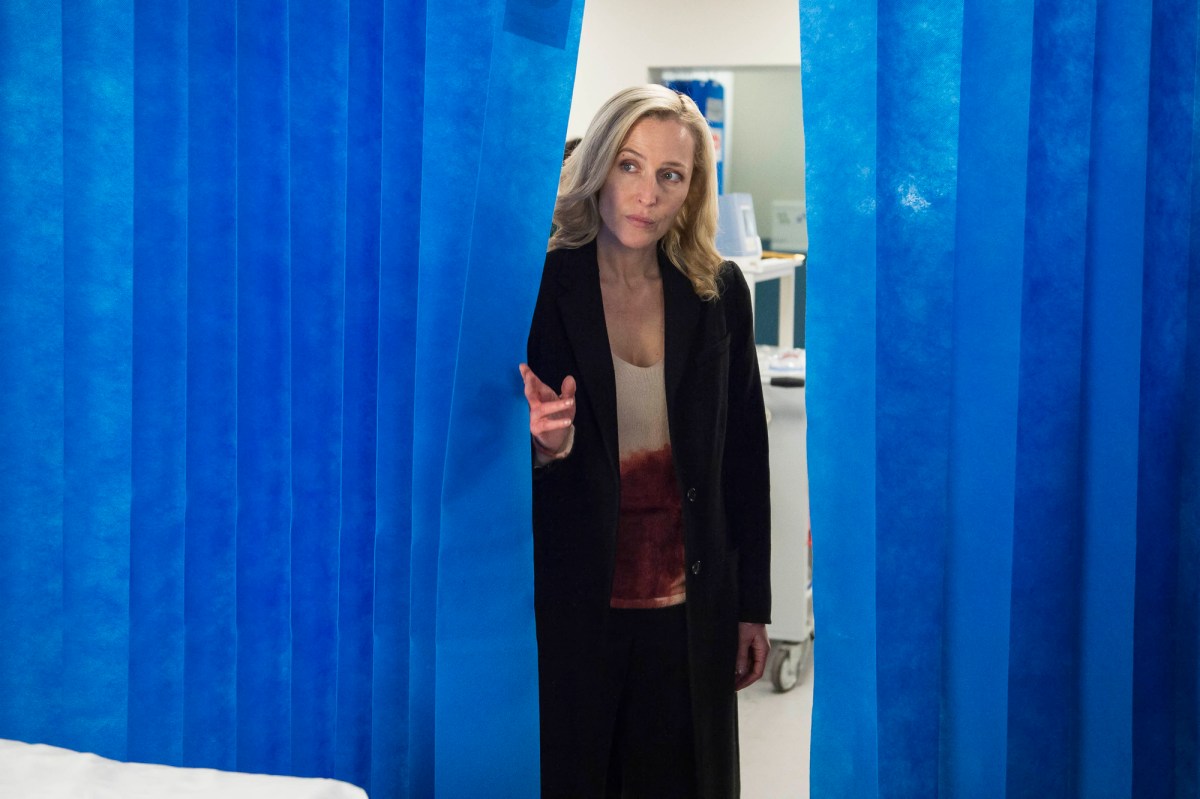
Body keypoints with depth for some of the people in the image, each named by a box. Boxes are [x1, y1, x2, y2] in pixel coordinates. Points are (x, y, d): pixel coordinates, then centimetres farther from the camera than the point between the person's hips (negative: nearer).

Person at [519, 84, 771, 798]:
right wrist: (545, 447, -25)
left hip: (688, 612, 2)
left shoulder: (719, 293, 0)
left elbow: (744, 455, 7)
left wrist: (753, 606, 8)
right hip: (569, 610, -2)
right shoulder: (539, 288, -8)